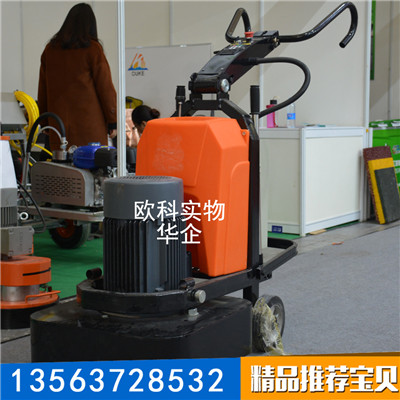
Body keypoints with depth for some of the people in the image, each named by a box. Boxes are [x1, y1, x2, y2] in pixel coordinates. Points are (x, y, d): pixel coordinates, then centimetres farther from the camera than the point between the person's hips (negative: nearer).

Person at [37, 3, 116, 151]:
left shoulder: (50, 49, 9)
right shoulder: (93, 49, -4)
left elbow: (42, 90, 13)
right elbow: (105, 87, -5)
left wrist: (45, 122, 21)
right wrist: (113, 120, 2)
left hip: (58, 123, 4)